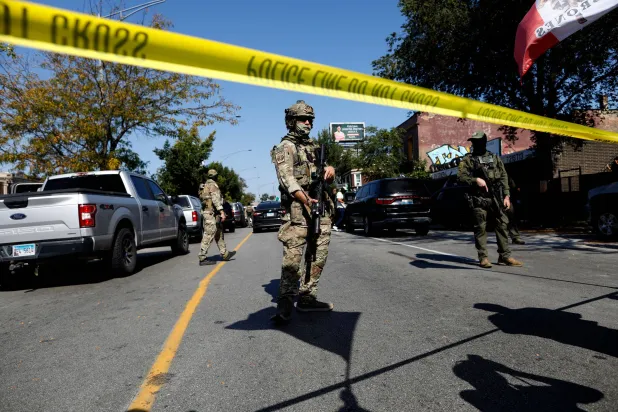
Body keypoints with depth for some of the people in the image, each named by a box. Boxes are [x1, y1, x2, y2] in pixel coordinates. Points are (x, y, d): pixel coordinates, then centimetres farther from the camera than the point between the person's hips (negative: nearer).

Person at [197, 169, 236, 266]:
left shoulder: (206, 185, 19)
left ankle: (224, 254, 22)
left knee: (219, 233, 15)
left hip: (206, 211, 10)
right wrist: (222, 212, -25)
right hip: (211, 212, -10)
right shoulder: (213, 185, -11)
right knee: (209, 235, -10)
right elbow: (216, 199, -21)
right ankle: (202, 258, -9)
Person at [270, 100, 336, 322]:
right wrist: (305, 200, -28)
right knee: (293, 255, -14)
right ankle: (285, 304, -11)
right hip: (298, 207, -8)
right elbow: (287, 179, -13)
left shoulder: (314, 146, 23)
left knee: (318, 255, 7)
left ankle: (307, 298, 16)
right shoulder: (285, 147, 1)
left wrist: (330, 168, -2)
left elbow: (327, 177, 23)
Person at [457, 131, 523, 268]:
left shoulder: (495, 158, 14)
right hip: (479, 199, -3)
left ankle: (505, 256, 11)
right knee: (480, 228, -2)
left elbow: (504, 177, 12)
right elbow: (461, 176, -4)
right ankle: (483, 257, 5)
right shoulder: (468, 159, 6)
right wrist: (476, 180, -18)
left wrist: (506, 196, 4)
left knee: (502, 225, 3)